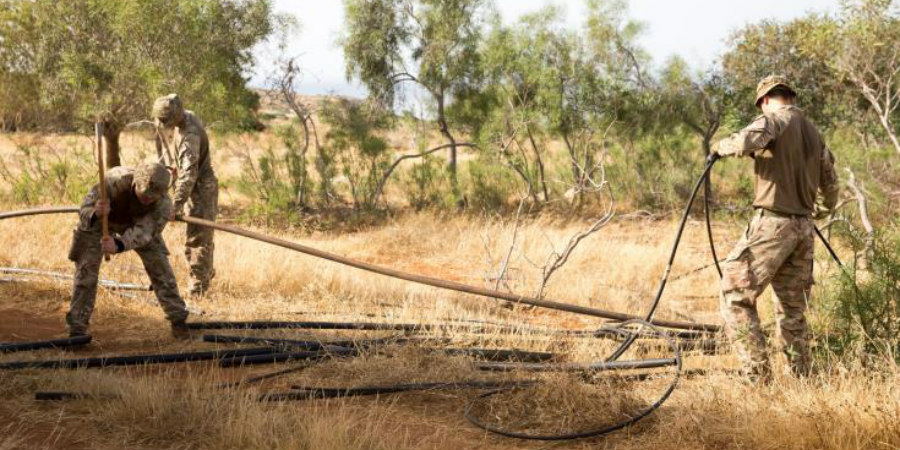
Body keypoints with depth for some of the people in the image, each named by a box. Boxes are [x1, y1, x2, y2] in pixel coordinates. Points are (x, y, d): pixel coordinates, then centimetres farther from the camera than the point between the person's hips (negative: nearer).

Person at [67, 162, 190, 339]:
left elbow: (142, 232, -41)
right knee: (86, 270, -9)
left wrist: (118, 245, -60)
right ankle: (77, 329, 0)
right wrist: (95, 213, -63)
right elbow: (85, 211, -39)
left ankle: (178, 320, 12)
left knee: (160, 267, -2)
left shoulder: (163, 203, -35)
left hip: (138, 222, 2)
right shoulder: (115, 180, -43)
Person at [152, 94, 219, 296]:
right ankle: (207, 272, 38)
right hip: (190, 185, 9)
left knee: (198, 236, -7)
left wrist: (176, 206, -41)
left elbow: (188, 173, -37)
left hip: (201, 186, -9)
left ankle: (198, 286, -1)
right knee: (201, 234, 22)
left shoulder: (190, 133, -30)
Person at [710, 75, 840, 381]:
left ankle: (758, 376, -11)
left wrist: (722, 146, -5)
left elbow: (747, 141, -25)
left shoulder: (777, 119, -4)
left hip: (773, 224, -8)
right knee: (793, 309, 14)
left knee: (736, 296, -5)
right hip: (803, 228, 8)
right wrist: (817, 211, 44)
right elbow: (830, 186, 26)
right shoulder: (814, 134, 18)